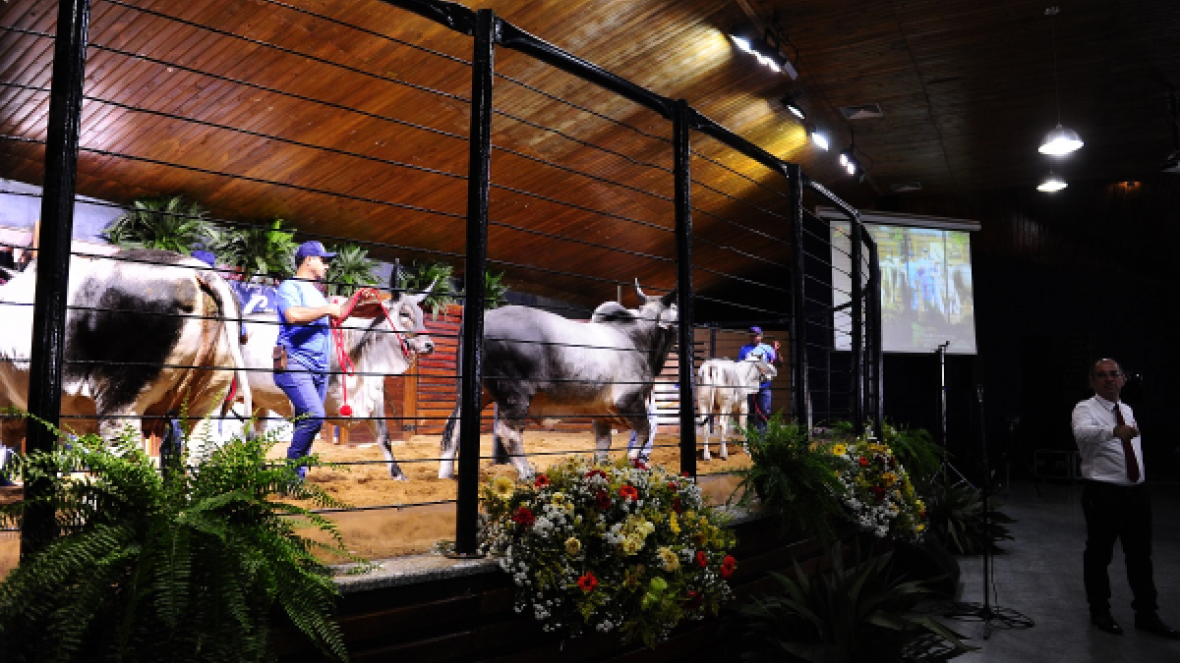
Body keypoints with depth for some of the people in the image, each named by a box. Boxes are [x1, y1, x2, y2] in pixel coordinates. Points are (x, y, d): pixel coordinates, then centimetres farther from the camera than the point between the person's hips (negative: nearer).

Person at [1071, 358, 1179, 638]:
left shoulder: (1128, 410, 13)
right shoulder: (1086, 409, -11)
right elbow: (1082, 432, -34)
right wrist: (1114, 431, -52)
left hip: (1137, 492, 6)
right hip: (1103, 494, -6)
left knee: (1141, 555, 12)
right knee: (1099, 555, 5)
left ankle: (1147, 614, 24)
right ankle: (1100, 612, 20)